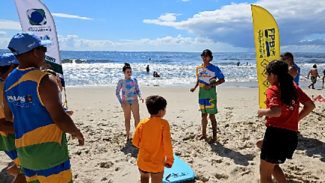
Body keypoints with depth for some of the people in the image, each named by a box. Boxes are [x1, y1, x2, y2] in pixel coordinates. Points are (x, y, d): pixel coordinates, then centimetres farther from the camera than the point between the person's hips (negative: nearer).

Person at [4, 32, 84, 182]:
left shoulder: (9, 80, 3)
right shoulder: (43, 82, -21)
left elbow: (9, 116, 13)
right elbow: (61, 120, -23)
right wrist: (77, 133, -5)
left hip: (23, 148, 8)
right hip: (48, 148, -7)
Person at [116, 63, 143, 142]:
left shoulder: (134, 80, 5)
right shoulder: (121, 81, -3)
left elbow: (138, 90, 11)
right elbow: (117, 93, -1)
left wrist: (140, 97, -7)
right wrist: (121, 102, -11)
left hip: (134, 101, 2)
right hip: (126, 102, -2)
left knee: (137, 118, -3)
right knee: (127, 118, 7)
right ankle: (128, 136, 18)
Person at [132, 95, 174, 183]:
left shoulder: (142, 123, -7)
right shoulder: (164, 124, -17)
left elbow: (135, 142, -3)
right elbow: (167, 143, -20)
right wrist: (170, 160, -8)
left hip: (143, 162, 3)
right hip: (157, 164, -3)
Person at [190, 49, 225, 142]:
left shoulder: (214, 68, -7)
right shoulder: (198, 68, 9)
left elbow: (222, 80, -6)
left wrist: (211, 85, -16)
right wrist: (195, 87, 1)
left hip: (211, 93, -5)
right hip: (201, 93, 5)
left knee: (211, 115, -3)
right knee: (203, 114, 13)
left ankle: (214, 135, 8)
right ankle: (203, 134, 24)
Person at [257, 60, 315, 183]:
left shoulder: (272, 90, -9)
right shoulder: (294, 86, 12)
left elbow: (276, 112, -24)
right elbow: (310, 105, 15)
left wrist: (262, 111, -6)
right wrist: (296, 119, 20)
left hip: (276, 133, -7)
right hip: (292, 135, 7)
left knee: (265, 172, 9)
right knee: (273, 165, 29)